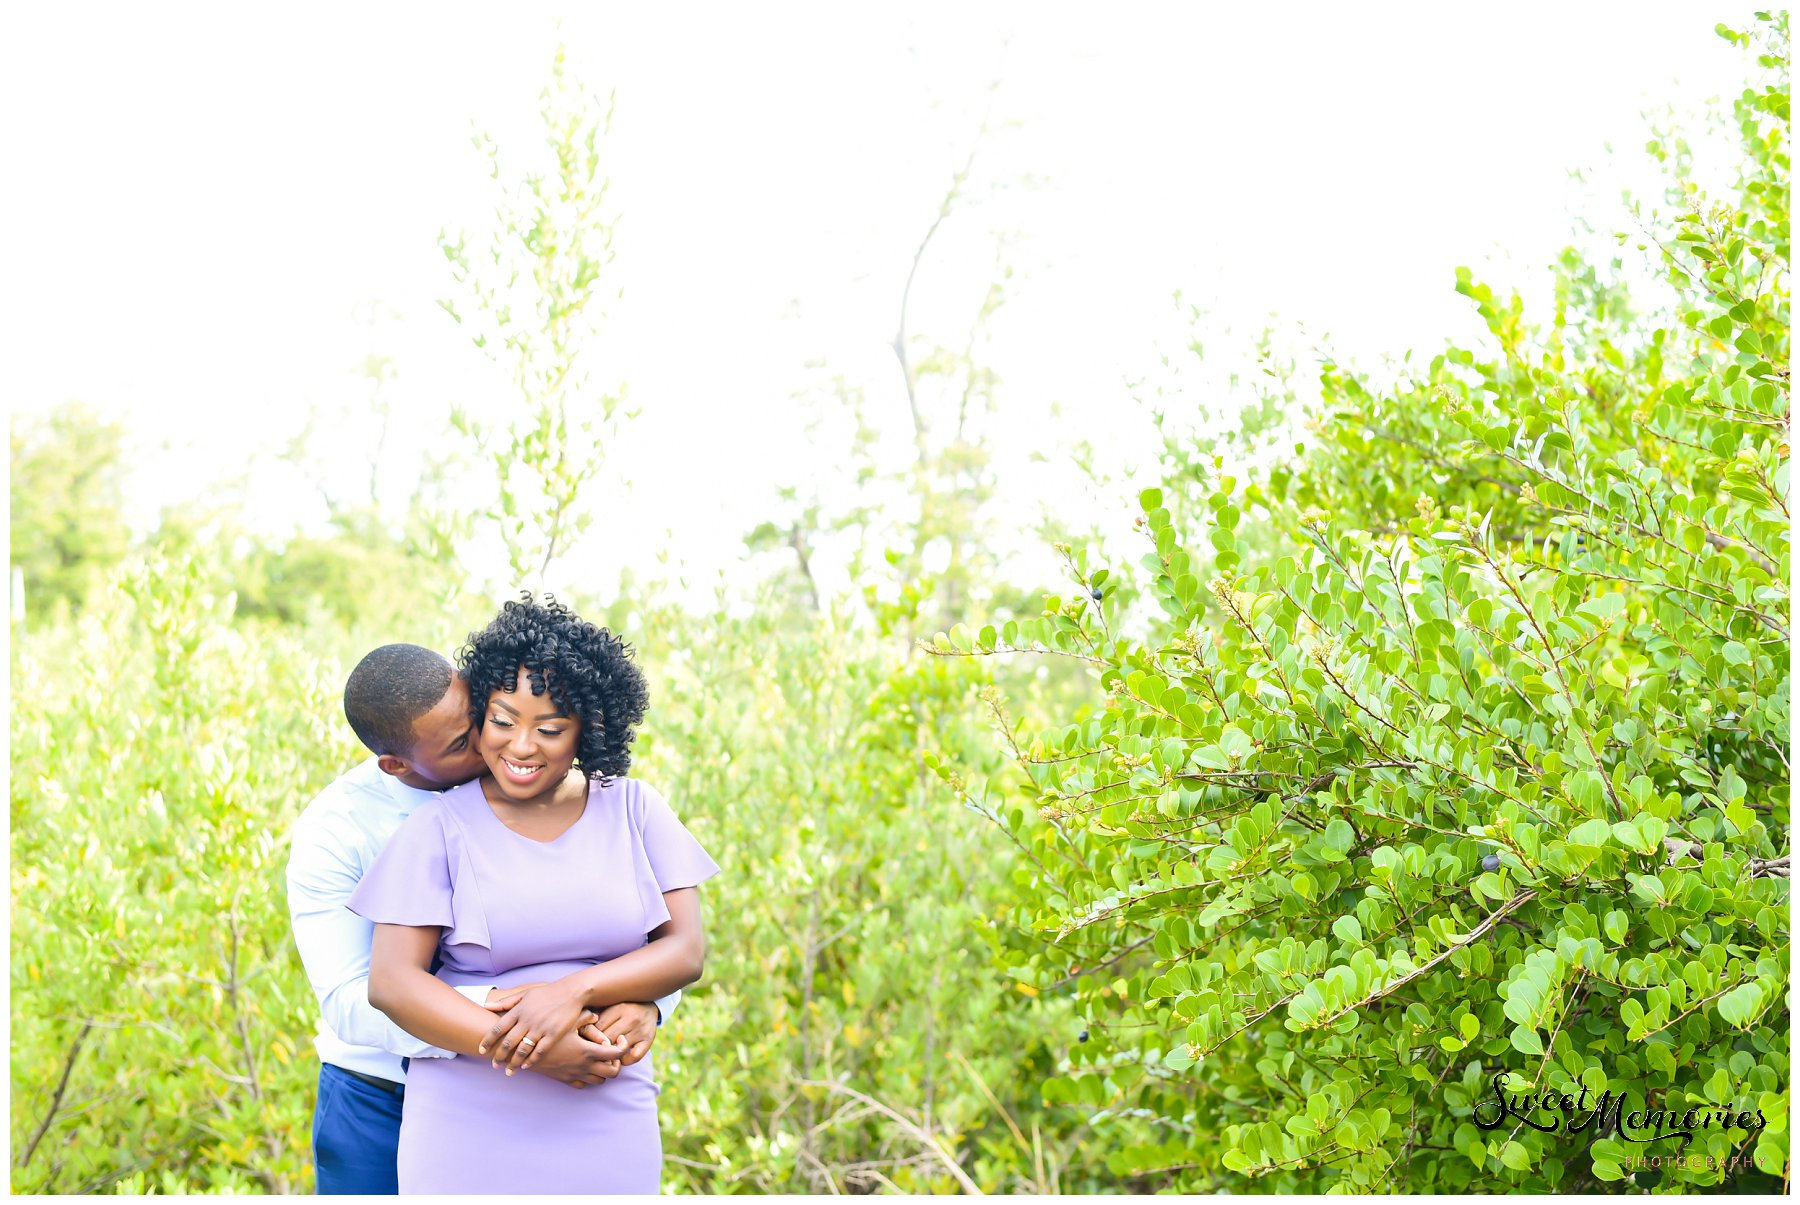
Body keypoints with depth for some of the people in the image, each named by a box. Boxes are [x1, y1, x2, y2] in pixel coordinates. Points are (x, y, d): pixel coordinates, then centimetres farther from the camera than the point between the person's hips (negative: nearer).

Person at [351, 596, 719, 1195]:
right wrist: (528, 1049, -20)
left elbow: (687, 950, 0)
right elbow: (391, 981, -9)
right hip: (469, 1137, -2)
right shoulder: (441, 825, -2)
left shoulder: (633, 809, 6)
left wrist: (576, 991, -18)